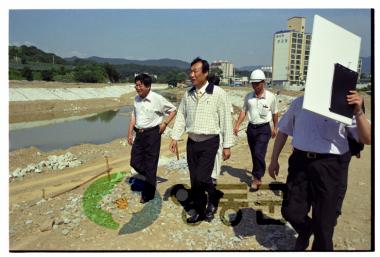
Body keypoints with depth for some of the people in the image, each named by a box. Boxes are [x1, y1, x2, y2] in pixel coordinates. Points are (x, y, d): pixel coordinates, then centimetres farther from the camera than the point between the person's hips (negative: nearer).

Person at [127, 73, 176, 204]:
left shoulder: (157, 99, -12)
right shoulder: (136, 99, 6)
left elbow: (173, 110, -2)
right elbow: (133, 117, 13)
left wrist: (164, 124, -10)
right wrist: (130, 133, 9)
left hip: (152, 133, -6)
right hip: (139, 134, 6)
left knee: (150, 165, 3)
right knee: (135, 162, 8)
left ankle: (147, 195, 17)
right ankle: (151, 178, 36)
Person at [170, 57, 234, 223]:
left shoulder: (218, 93, -10)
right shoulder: (188, 94, 5)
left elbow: (226, 120, -8)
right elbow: (181, 116, 10)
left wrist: (227, 145, -7)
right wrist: (175, 137, 2)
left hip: (209, 142, -5)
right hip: (191, 142, 5)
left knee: (202, 177, -13)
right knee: (194, 180, 11)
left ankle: (212, 200, 21)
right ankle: (199, 211, 30)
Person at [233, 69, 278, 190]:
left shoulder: (271, 97, -6)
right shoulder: (248, 96, 2)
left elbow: (275, 113, 5)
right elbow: (244, 111, 9)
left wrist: (275, 128, 11)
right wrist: (237, 125, -1)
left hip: (264, 129, -4)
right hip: (251, 128, 4)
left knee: (259, 154, -14)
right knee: (254, 155, 13)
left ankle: (256, 178, 1)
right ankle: (258, 177, 30)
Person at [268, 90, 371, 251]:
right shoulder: (299, 103, 8)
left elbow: (367, 139, -5)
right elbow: (283, 131, 14)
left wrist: (358, 112, -20)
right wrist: (274, 159, 13)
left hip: (331, 166, -2)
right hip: (300, 161, 3)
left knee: (324, 220, 9)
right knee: (290, 211, 8)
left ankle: (320, 249, 38)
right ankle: (305, 232, 43)